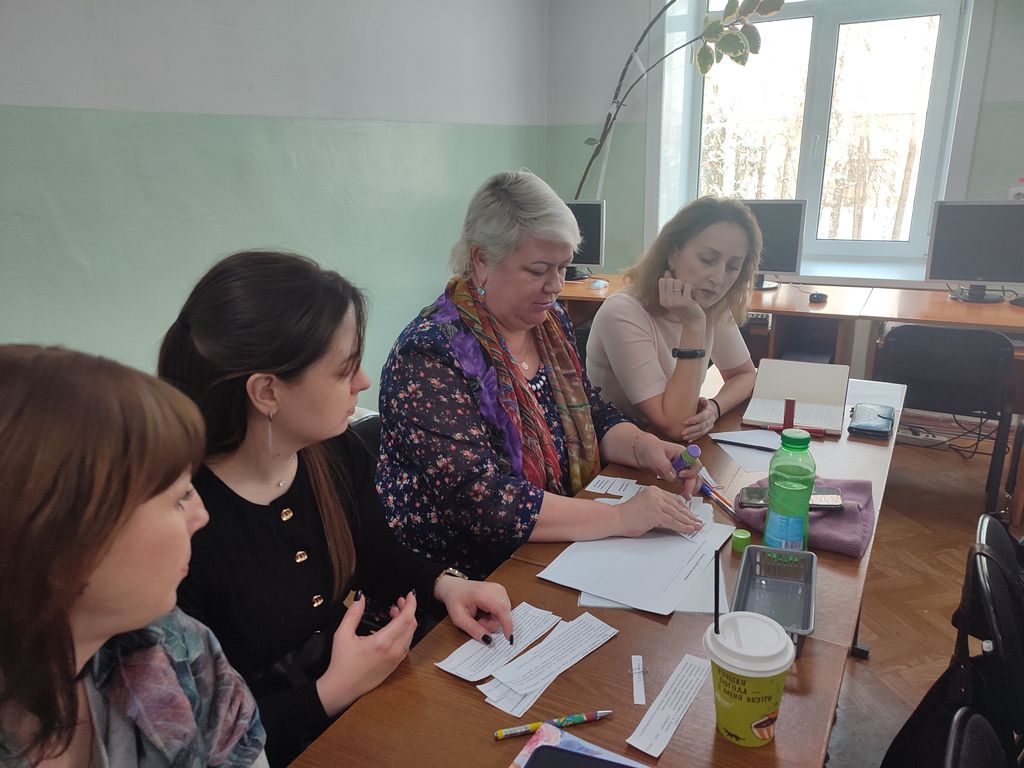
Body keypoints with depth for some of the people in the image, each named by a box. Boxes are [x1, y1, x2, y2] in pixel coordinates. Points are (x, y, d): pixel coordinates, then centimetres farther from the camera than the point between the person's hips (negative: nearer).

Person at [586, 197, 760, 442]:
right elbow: (674, 425, -24)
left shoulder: (714, 307, -4)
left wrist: (713, 408, -12)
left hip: (675, 450, 6)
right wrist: (693, 327, -28)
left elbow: (745, 374, 9)